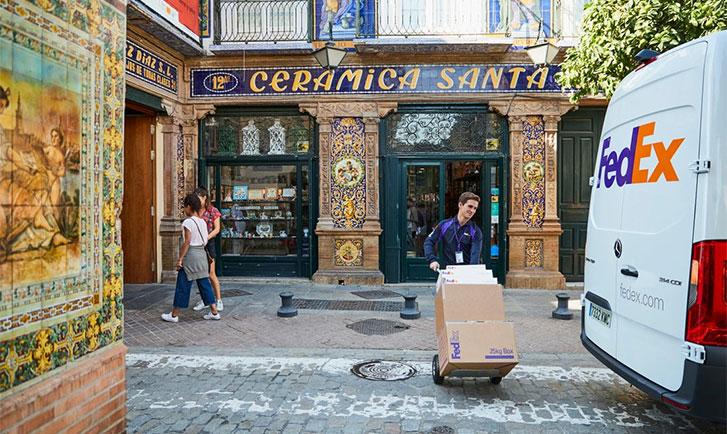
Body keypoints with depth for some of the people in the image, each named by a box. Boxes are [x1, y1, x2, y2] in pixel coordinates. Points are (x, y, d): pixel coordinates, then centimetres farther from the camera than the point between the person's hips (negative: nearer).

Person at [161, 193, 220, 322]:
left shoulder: (188, 222, -12)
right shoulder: (202, 221, 9)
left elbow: (187, 242, -16)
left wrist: (180, 259, -12)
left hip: (190, 254, -7)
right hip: (202, 254, 7)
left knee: (183, 285, 2)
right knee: (204, 284, 11)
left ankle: (174, 315, 12)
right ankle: (214, 312, 12)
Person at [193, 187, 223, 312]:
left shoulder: (213, 211, -5)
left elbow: (217, 229, -7)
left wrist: (206, 238, -19)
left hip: (208, 243, -5)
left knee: (211, 274, -3)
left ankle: (219, 300, 7)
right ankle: (204, 300, 19)